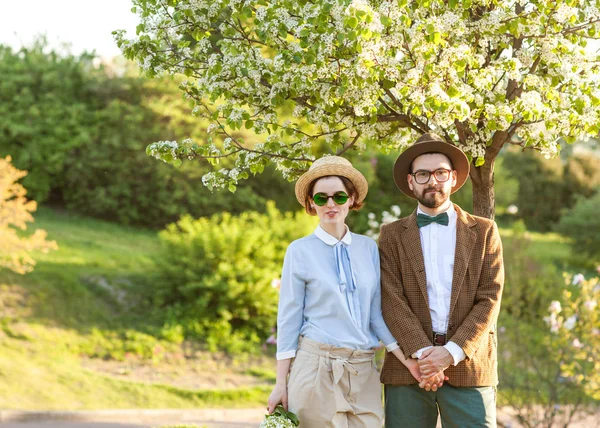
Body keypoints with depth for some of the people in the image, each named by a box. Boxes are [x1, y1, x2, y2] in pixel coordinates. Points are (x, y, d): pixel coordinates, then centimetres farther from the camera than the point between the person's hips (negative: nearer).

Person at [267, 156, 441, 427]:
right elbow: (289, 320, 0)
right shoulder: (300, 251, 0)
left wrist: (408, 361, -3)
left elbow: (377, 313, 8)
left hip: (363, 371, 3)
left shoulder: (368, 248, 8)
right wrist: (281, 383, -2)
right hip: (316, 367, -3)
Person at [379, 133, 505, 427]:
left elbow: (489, 299, 1)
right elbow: (392, 301, -1)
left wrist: (452, 352, -12)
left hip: (468, 366, 0)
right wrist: (422, 353, -14)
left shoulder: (484, 231, 10)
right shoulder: (392, 235, 10)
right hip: (408, 367, 0)